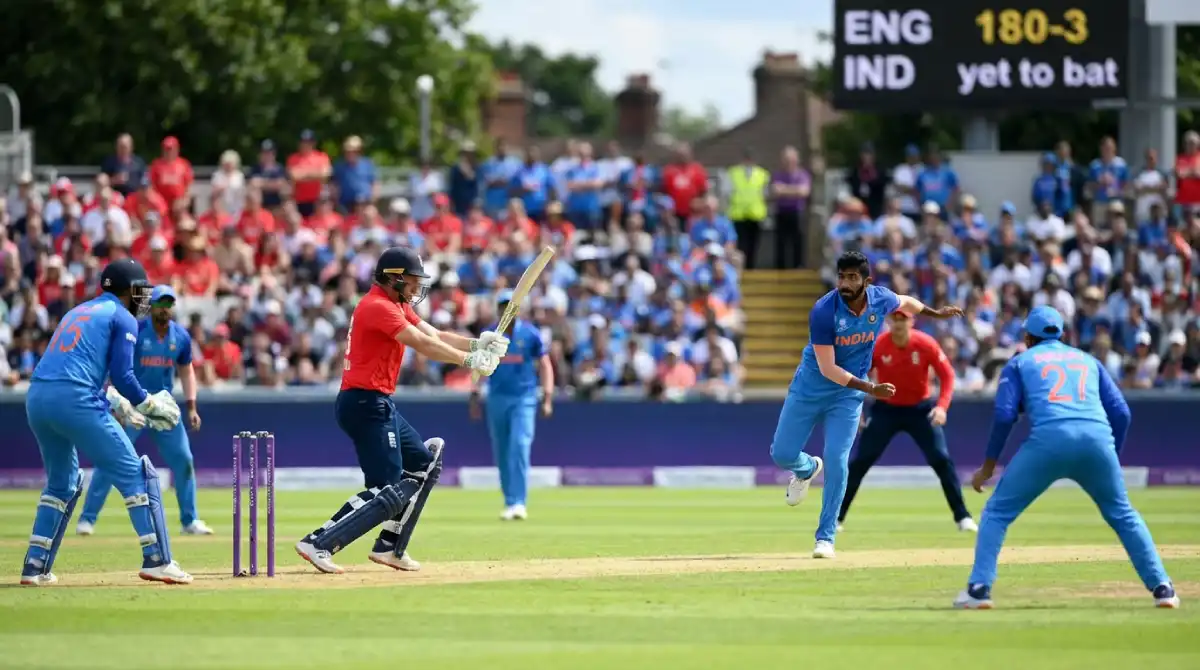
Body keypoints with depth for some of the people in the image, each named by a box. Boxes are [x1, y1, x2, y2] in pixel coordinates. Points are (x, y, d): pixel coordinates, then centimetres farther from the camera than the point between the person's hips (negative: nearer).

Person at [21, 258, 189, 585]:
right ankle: (156, 560, -7)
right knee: (135, 474, 0)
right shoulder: (122, 318, 5)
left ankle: (35, 566, 18)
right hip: (75, 400, -8)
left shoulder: (78, 312, 28)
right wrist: (151, 405, 10)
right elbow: (122, 375, -6)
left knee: (62, 482, 24)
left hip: (36, 398, 8)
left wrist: (116, 404, 33)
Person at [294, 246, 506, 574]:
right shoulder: (378, 307, -15)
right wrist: (470, 361, -17)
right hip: (365, 404, -11)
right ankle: (320, 544, -18)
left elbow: (435, 335, 11)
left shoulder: (398, 307, 17)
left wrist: (476, 344, -4)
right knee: (389, 492, -13)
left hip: (380, 405, 11)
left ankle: (389, 547, 19)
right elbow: (423, 344, -21)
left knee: (424, 464, 19)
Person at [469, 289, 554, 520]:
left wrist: (547, 398, -3)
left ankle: (518, 503, -21)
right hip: (496, 399, 3)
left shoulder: (530, 333, 1)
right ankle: (510, 502, 15)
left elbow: (544, 365, 4)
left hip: (524, 399, -3)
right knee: (501, 454, 5)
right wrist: (474, 394, 1)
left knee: (520, 447, -17)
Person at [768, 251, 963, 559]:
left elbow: (904, 302, 15)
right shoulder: (824, 311, -25)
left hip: (848, 394, 1)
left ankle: (825, 537, 2)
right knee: (782, 454, 2)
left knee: (837, 462, -9)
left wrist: (935, 313, 30)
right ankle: (808, 469, 40)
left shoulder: (881, 299, -12)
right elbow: (828, 368, -24)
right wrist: (870, 389, -31)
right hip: (811, 385, -1)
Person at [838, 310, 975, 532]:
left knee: (941, 460, -10)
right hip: (886, 410, 0)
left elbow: (947, 375, -9)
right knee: (860, 462, -4)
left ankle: (962, 516, 0)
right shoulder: (876, 346, -16)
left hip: (920, 409, 0)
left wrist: (942, 406, -22)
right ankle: (836, 517, 5)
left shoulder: (926, 344, -17)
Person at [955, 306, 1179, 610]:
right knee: (1122, 515, 20)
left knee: (997, 512, 11)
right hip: (1097, 438, 3)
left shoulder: (1021, 362, 22)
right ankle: (1161, 587, 10)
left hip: (1048, 439, -3)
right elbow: (1121, 413, 19)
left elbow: (1005, 414, 7)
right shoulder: (1088, 360, 29)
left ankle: (979, 588, -1)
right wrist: (1111, 459, 28)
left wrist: (989, 465, 13)